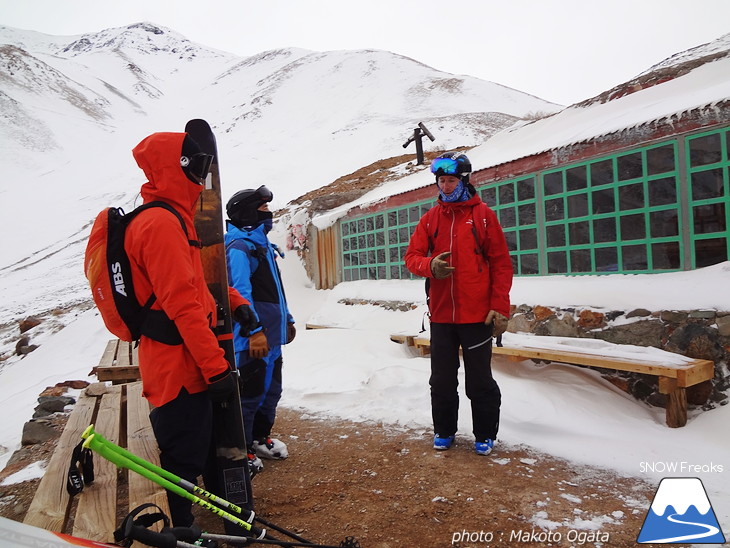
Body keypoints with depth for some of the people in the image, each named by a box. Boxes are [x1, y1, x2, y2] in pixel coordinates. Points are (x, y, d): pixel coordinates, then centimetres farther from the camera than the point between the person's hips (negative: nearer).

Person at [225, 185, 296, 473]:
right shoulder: (239, 247, -13)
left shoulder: (263, 244, 18)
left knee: (271, 390, 18)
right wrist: (254, 331, -27)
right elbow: (240, 292, -23)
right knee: (251, 393, 0)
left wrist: (287, 319, 24)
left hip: (272, 335, 10)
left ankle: (260, 438, 35)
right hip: (254, 338, -10)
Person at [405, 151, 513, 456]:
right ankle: (444, 431, 30)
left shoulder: (482, 214, -1)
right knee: (442, 379, 13)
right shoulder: (430, 218, 8)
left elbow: (501, 263, -3)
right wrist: (430, 266, -20)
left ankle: (485, 435, 26)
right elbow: (412, 256, 4)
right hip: (440, 314, 3)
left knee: (480, 380, 8)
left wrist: (500, 308, -9)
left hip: (477, 314, -3)